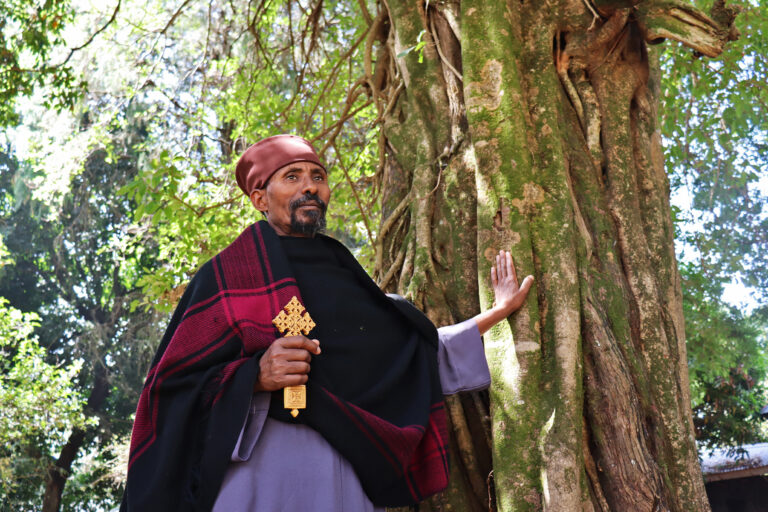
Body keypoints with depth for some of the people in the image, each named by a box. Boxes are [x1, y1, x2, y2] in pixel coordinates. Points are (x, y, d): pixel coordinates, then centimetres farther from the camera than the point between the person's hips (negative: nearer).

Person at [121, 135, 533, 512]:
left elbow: (415, 353, 22)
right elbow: (177, 384, -4)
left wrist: (495, 313, 25)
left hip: (347, 475, 5)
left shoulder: (341, 274, 15)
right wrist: (255, 375, -20)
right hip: (262, 470, -4)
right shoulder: (227, 275, 1)